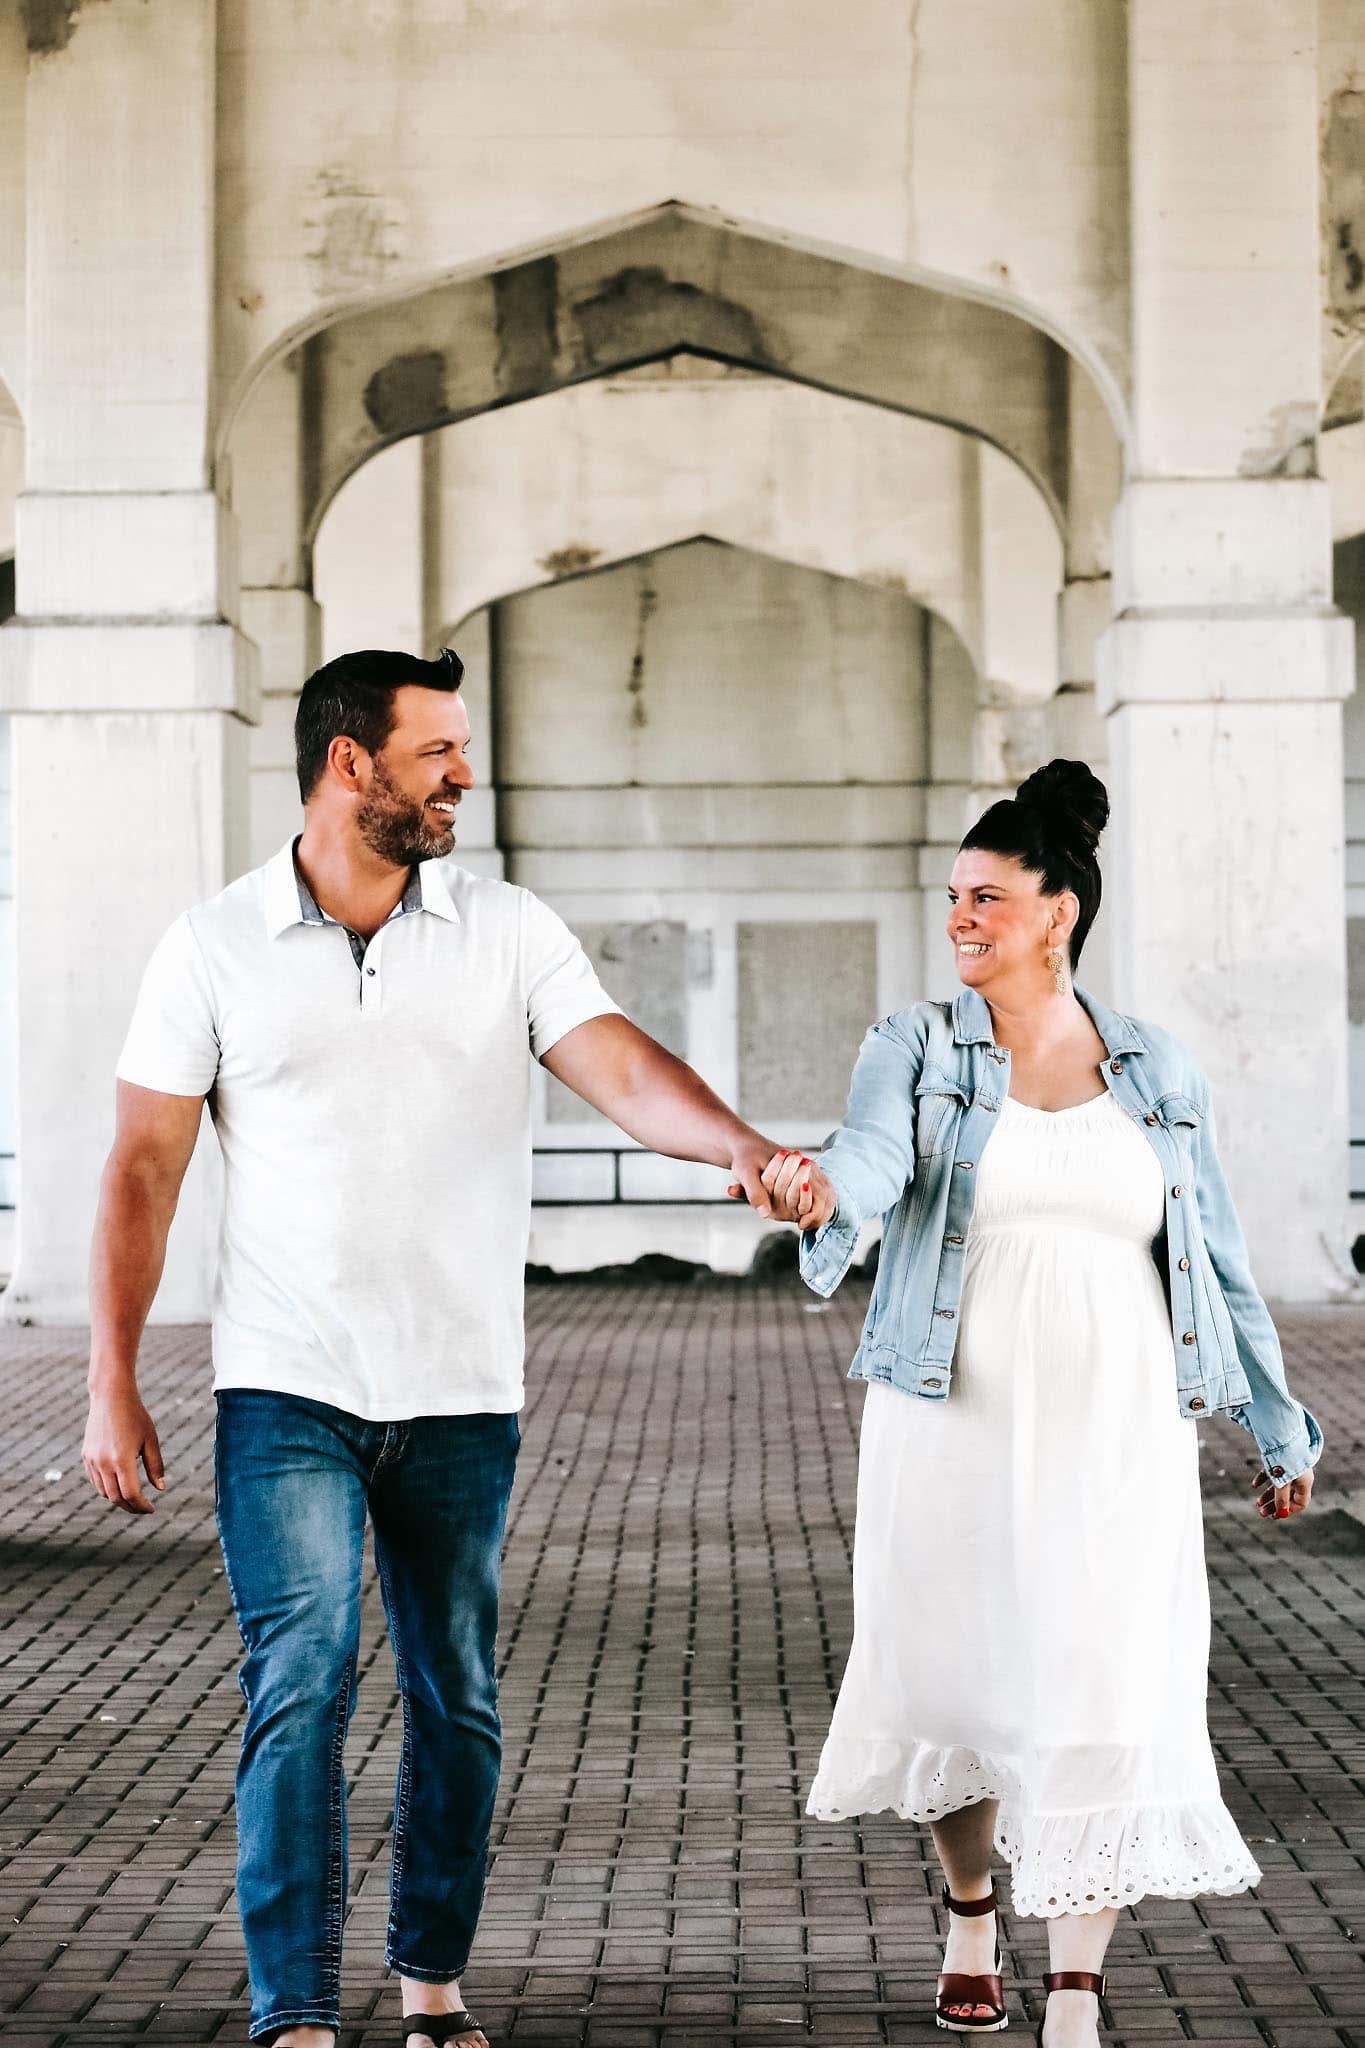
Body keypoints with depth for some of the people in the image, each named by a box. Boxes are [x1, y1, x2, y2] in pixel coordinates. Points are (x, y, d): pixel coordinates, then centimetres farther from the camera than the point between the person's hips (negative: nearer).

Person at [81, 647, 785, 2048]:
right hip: (286, 1394, -2)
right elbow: (144, 1166, 1)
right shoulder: (216, 946, 0)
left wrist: (740, 1144, -30)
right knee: (301, 1685, -11)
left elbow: (623, 1071, -9)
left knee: (456, 1699, 10)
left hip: (462, 1400, 2)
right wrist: (112, 1386, -4)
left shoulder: (507, 933, 3)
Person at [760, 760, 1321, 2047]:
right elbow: (875, 1152, -20)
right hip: (952, 1426, 0)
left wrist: (1278, 1429, 17)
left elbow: (1216, 1259, 13)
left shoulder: (1156, 1072, 7)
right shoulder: (916, 1051, 2)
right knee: (954, 1677, 11)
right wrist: (819, 1190, -45)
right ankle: (970, 1918, 37)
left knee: (1109, 1699, -8)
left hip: (1116, 1443, 0)